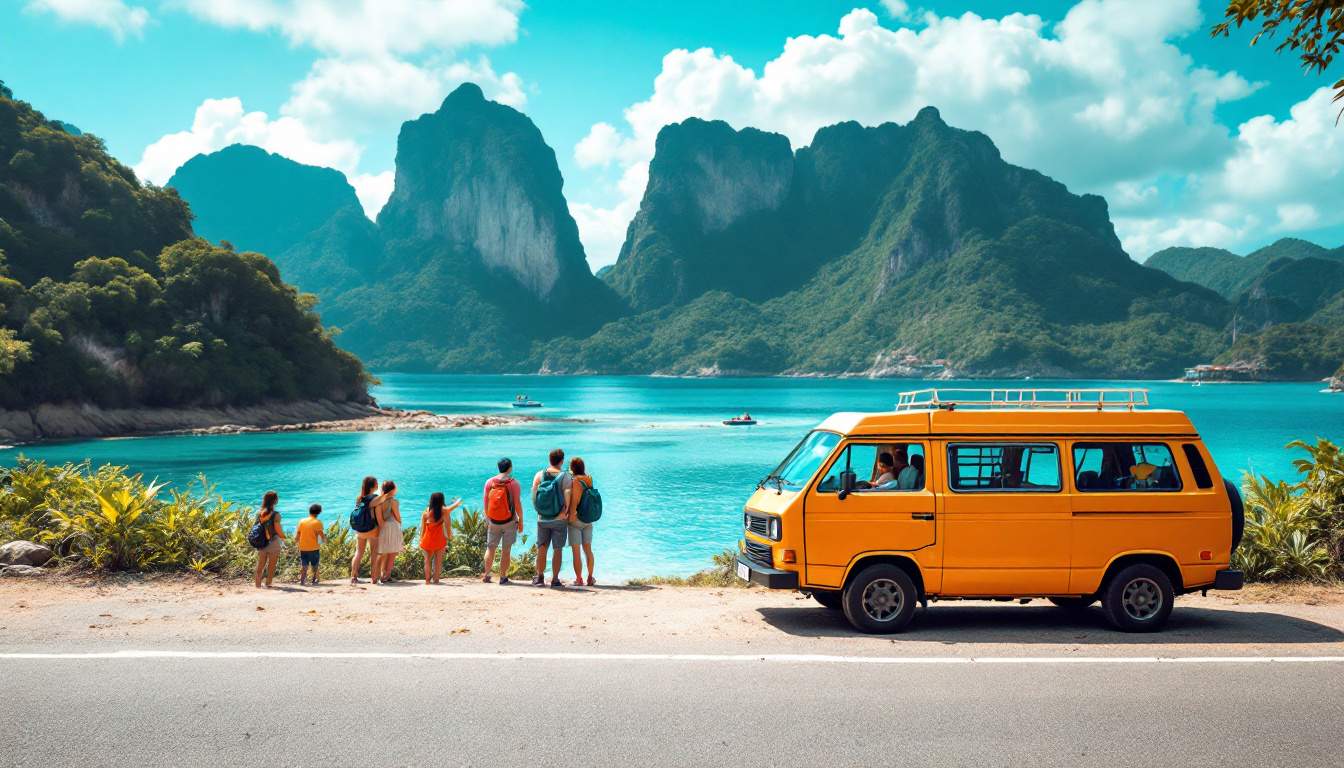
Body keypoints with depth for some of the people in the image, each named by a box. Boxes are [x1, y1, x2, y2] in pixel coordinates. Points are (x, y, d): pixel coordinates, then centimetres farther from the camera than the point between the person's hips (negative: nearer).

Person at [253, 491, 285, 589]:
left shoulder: (259, 514, 1)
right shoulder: (275, 515, -15)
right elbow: (278, 530, -14)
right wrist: (283, 538, 4)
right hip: (273, 543, -5)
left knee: (260, 566, 13)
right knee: (271, 566, 8)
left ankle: (257, 585, 14)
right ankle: (268, 584, 12)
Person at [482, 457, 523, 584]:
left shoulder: (489, 482, 1)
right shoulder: (514, 483, -8)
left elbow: (485, 503, 4)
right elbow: (517, 503, -10)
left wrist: (487, 518, 15)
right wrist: (521, 520, -1)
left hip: (493, 521, 3)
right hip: (509, 521, -3)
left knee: (490, 549, 14)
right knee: (505, 550, 3)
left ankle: (486, 575, 15)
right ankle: (503, 578, 5)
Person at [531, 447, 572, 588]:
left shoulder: (540, 475, 0)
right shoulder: (566, 477, -7)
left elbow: (533, 495, -6)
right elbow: (567, 495, -19)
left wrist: (539, 509, 4)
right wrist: (566, 511, -8)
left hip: (543, 518, 2)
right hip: (560, 519, -2)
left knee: (541, 548, 13)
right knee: (558, 549, 5)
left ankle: (539, 577, 16)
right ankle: (555, 580, 6)